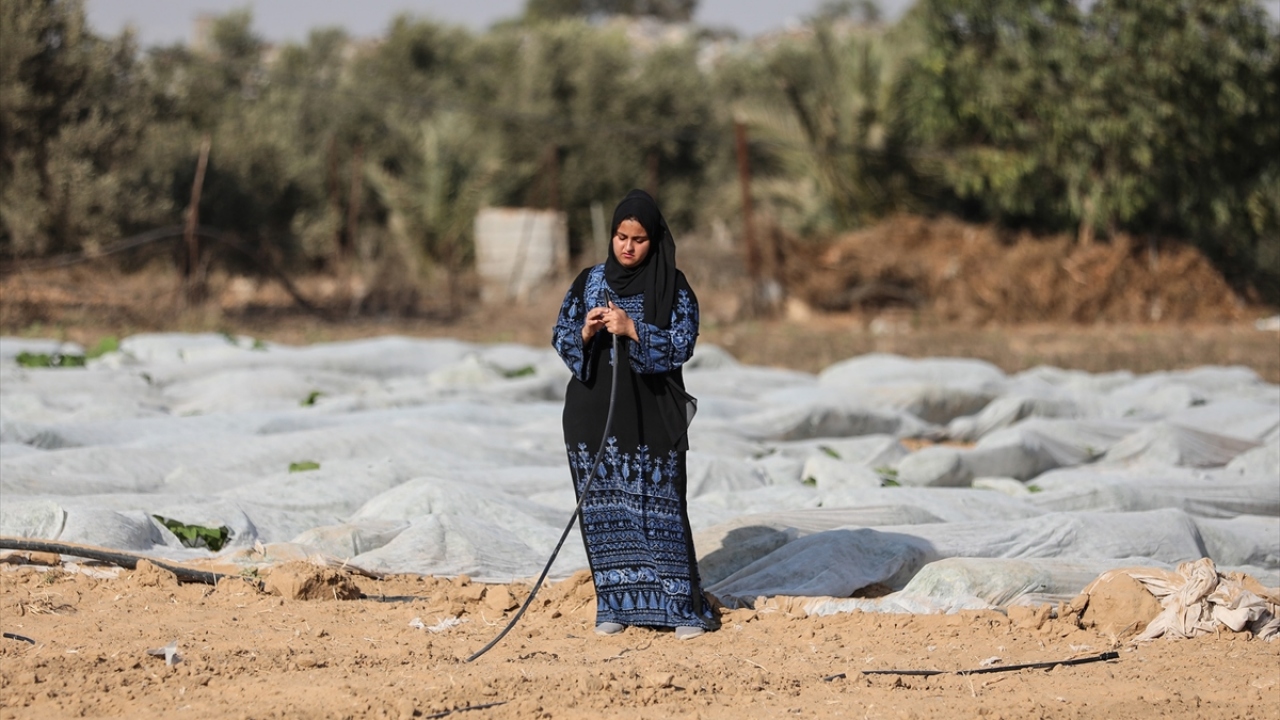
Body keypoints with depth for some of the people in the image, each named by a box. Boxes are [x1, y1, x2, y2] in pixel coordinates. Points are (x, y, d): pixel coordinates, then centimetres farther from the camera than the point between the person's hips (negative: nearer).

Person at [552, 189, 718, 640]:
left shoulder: (673, 288, -1)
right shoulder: (589, 282, 7)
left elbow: (682, 344, -9)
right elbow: (561, 339, 6)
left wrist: (632, 329, -20)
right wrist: (586, 332, -15)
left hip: (652, 414, -3)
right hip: (595, 412, 3)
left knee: (661, 507, -5)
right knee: (605, 510, 3)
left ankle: (683, 606, 0)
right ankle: (617, 604, 11)